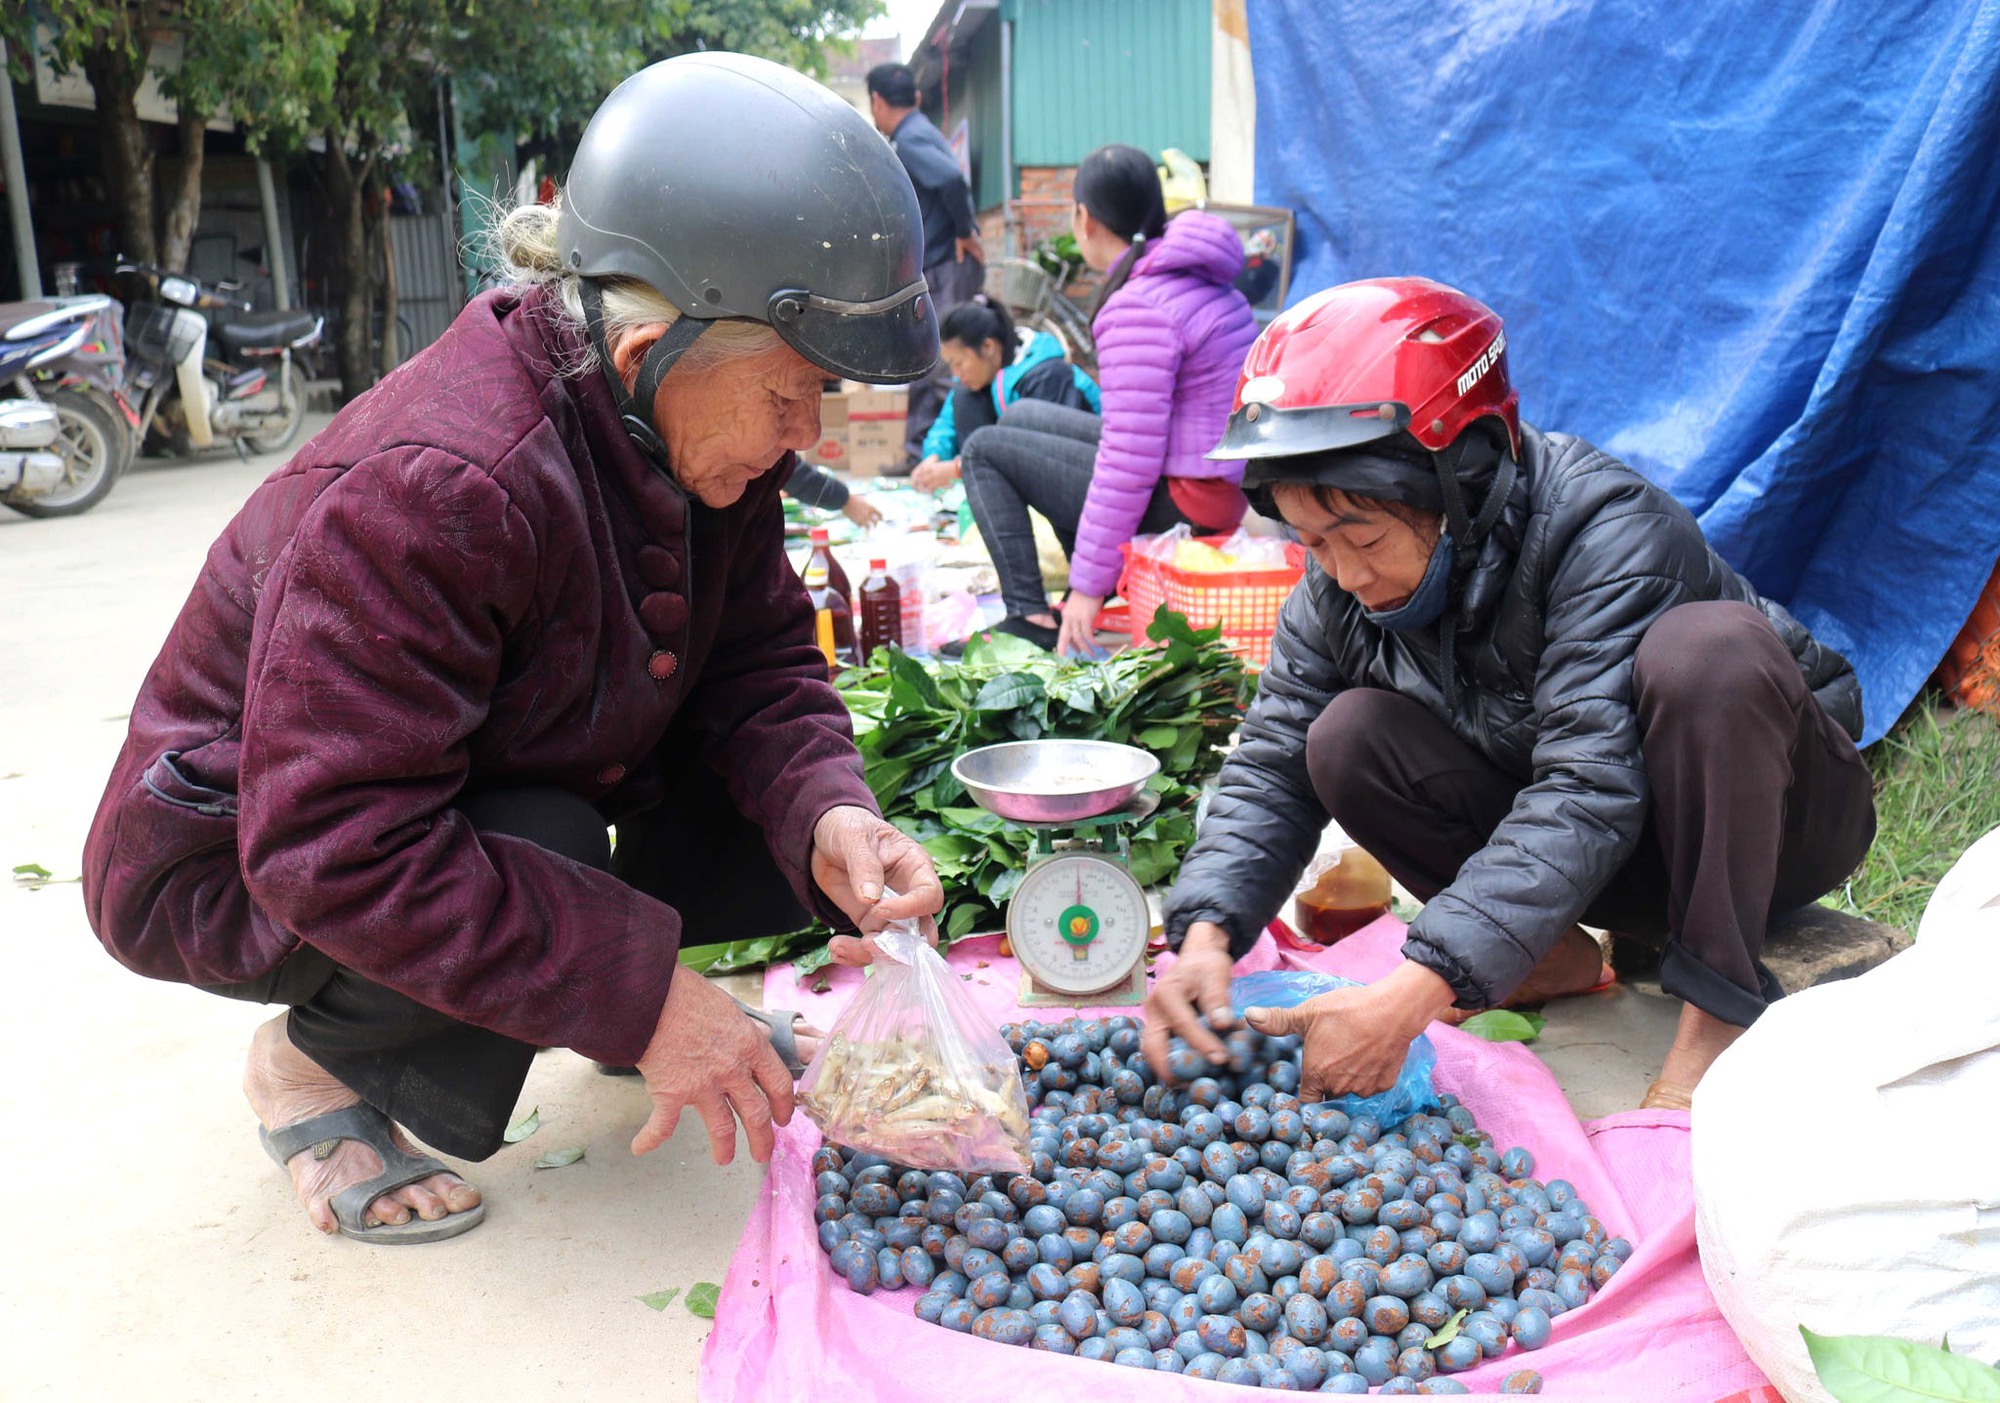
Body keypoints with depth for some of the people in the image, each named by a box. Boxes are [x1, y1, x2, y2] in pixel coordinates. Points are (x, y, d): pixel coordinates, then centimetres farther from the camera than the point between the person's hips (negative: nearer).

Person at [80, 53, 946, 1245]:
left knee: (791, 805, -12)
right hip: (238, 865, -6)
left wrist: (828, 818, -29)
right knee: (548, 860, -35)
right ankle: (315, 1062, -5)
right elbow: (337, 853, -36)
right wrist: (638, 997, -36)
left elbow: (761, 664, -8)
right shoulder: (432, 492, -37)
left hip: (517, 788, 6)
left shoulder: (702, 435, -12)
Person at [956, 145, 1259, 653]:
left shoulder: (1139, 307, -21)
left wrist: (1089, 586, -18)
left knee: (984, 449, 4)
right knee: (1020, 417, 22)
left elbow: (1130, 462, -25)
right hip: (1225, 483, 9)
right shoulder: (1201, 282, 9)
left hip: (1183, 501, -9)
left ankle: (1030, 617, -3)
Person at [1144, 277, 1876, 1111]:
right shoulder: (1338, 590, -13)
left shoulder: (1607, 534, -31)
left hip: (1763, 809, -4)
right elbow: (1272, 769, -13)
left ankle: (1720, 1007, -24)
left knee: (1708, 645, -36)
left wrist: (1412, 995, -47)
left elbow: (1588, 793, -39)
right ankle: (1555, 958, -5)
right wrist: (1205, 934, -32)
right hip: (1576, 857, 4)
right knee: (1348, 739, -18)